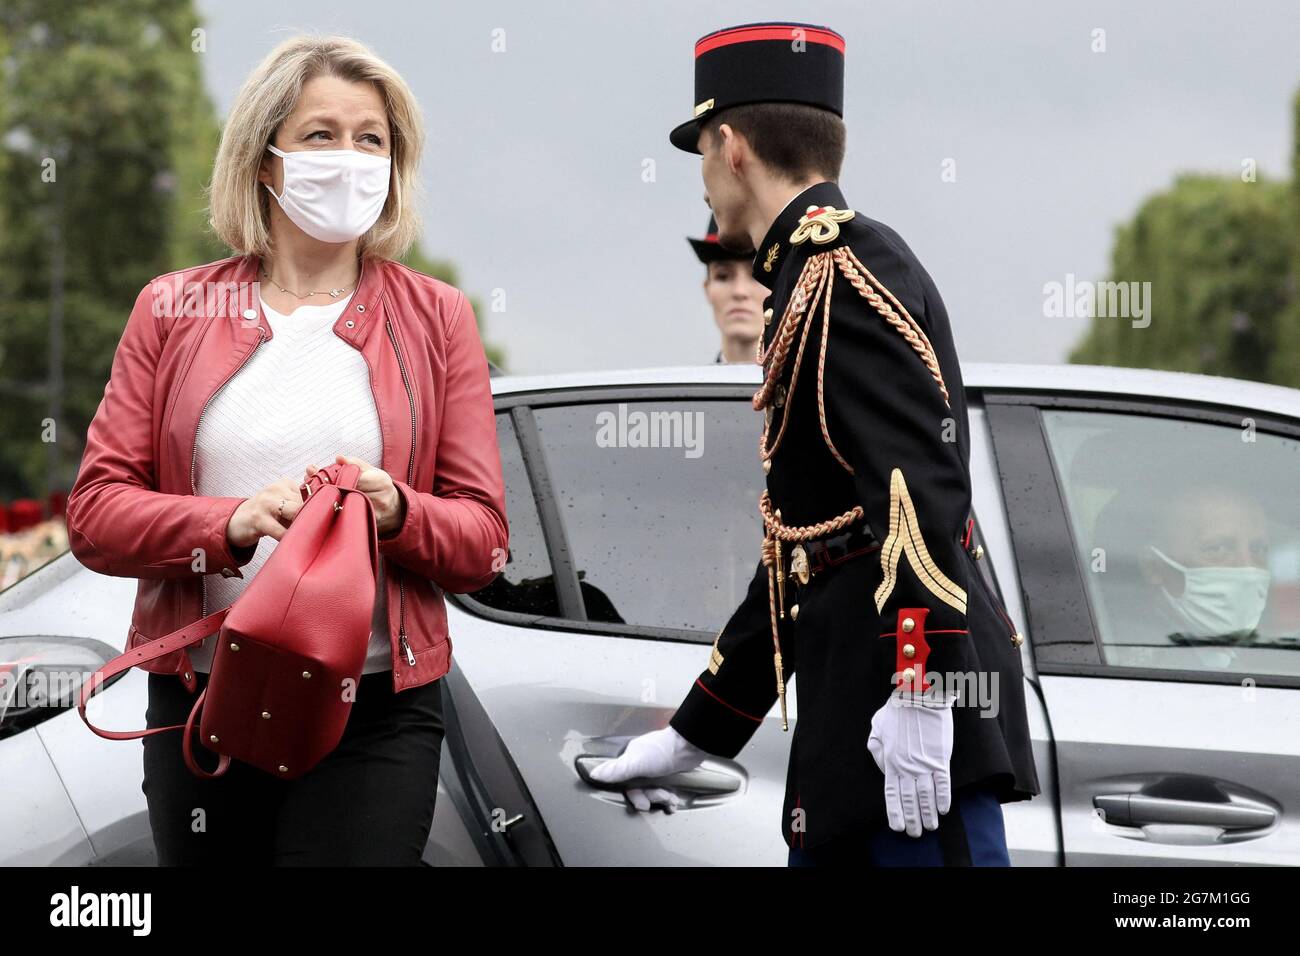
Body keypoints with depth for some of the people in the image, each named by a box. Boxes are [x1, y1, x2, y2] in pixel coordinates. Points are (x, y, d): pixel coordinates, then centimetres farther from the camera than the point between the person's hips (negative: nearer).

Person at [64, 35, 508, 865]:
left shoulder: (436, 317, 8)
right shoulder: (173, 310, 9)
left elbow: (484, 540, 5)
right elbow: (95, 514, 0)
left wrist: (396, 514, -17)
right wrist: (232, 523, -18)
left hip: (376, 713, -1)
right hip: (198, 700, 2)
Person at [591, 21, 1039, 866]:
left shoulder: (843, 263, -7)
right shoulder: (810, 285, 24)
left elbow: (920, 478, -21)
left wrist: (920, 692, -27)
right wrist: (691, 738, 29)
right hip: (846, 727, 10)